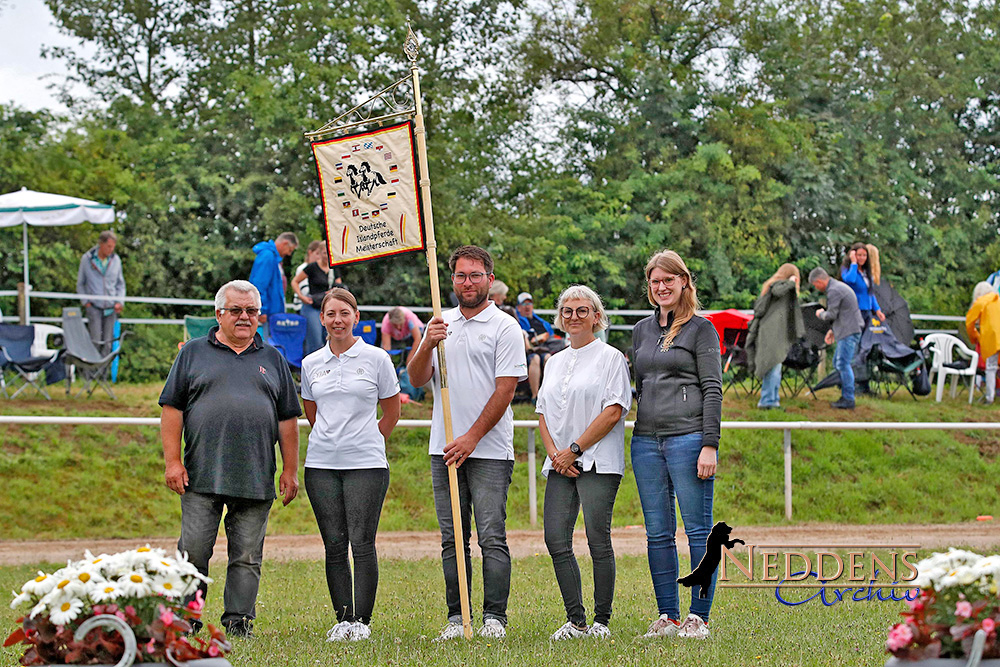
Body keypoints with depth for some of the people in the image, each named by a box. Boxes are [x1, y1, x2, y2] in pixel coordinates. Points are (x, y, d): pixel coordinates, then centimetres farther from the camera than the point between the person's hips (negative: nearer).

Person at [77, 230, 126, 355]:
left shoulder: (116, 260, 5)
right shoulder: (87, 259, -3)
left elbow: (120, 284, 14)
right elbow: (80, 284, 7)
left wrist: (119, 302, 1)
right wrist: (86, 302, -1)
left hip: (111, 308, 3)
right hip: (94, 307, -3)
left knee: (107, 342, 3)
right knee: (95, 341, -10)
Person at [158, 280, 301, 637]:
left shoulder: (273, 360, 15)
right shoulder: (193, 353, 9)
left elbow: (287, 418, 14)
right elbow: (172, 408, 5)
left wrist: (290, 470, 7)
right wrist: (172, 460, -4)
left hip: (256, 480, 2)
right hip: (202, 475, -2)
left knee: (247, 556, 2)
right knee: (193, 550, -3)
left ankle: (239, 620, 7)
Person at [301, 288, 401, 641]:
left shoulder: (376, 358, 1)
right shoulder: (311, 364, 10)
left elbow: (392, 414, 9)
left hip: (366, 464, -3)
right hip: (321, 465, 3)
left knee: (362, 543, -7)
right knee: (335, 545, 3)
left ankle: (362, 620, -3)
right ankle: (342, 619, 9)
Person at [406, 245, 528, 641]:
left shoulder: (504, 327, -1)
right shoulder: (440, 326, 15)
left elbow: (504, 390, -7)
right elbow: (417, 380, 7)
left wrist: (471, 438, -12)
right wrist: (427, 346, -13)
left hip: (490, 450, -5)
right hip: (444, 449, 5)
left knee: (492, 536, -8)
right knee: (453, 539, 6)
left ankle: (494, 617, -5)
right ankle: (457, 618, 9)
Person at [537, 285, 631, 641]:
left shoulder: (610, 358, 0)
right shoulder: (555, 362, 20)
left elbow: (613, 411, -9)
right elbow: (544, 413, 19)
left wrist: (574, 449, -12)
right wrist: (554, 452, 0)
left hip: (598, 463, -6)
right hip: (560, 464, 6)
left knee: (598, 540, -8)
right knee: (556, 540, -3)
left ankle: (601, 621, 0)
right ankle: (576, 620, 4)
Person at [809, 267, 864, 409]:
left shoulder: (834, 291, -14)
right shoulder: (838, 286, 19)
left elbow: (832, 314, -16)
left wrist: (821, 314, 5)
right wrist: (832, 330, 21)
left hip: (849, 331, -11)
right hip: (850, 330, 11)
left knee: (843, 364, -9)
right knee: (838, 362, 15)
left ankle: (848, 400, -7)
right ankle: (845, 396, 16)